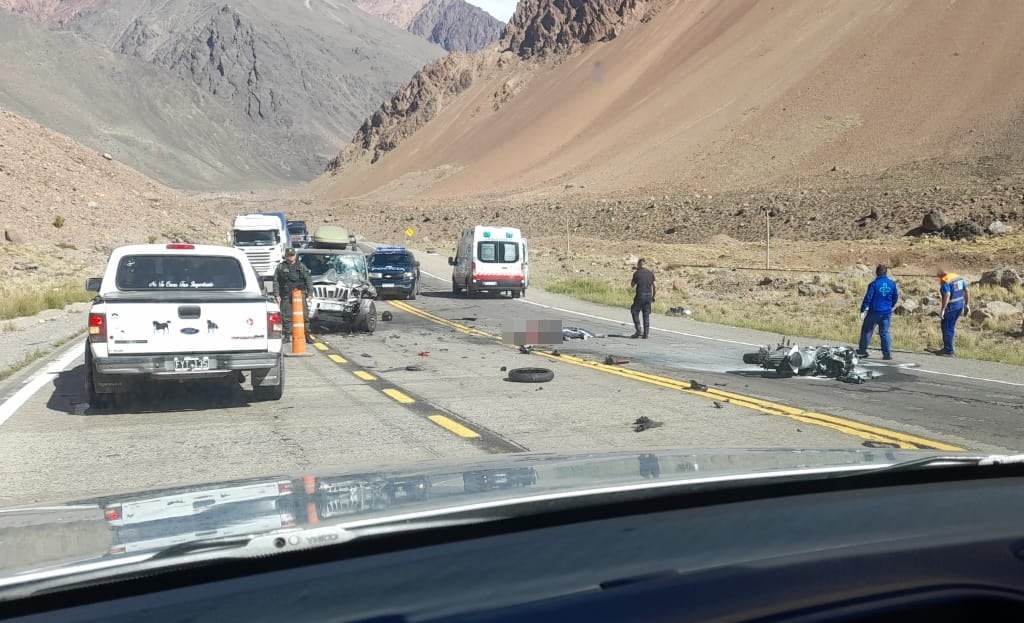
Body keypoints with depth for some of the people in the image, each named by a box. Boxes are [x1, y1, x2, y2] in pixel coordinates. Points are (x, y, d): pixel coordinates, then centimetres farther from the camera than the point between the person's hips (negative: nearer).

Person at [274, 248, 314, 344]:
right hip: (286, 296, 1)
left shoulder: (301, 266, 10)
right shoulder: (280, 267, 10)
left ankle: (307, 335, -2)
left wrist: (309, 293, -1)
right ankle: (287, 336, 12)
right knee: (286, 317, 2)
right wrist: (277, 295, 1)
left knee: (304, 315, -6)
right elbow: (276, 281, 8)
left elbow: (308, 279, 8)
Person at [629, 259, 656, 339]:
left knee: (635, 312, 9)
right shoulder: (650, 273, 8)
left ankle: (638, 331, -1)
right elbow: (655, 287, 5)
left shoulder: (637, 273, -5)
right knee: (646, 315, 9)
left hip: (640, 296, -4)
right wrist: (653, 297, 15)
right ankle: (646, 334, 8)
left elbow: (632, 285, 7)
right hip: (649, 296, 4)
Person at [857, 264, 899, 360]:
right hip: (887, 313, 4)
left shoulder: (874, 284, -12)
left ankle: (862, 351, 12)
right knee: (884, 332, 9)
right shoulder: (892, 284, 2)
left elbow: (868, 298, -13)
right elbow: (896, 297, 12)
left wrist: (863, 310, -9)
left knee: (866, 331, 8)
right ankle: (887, 353, 3)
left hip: (874, 312, -4)